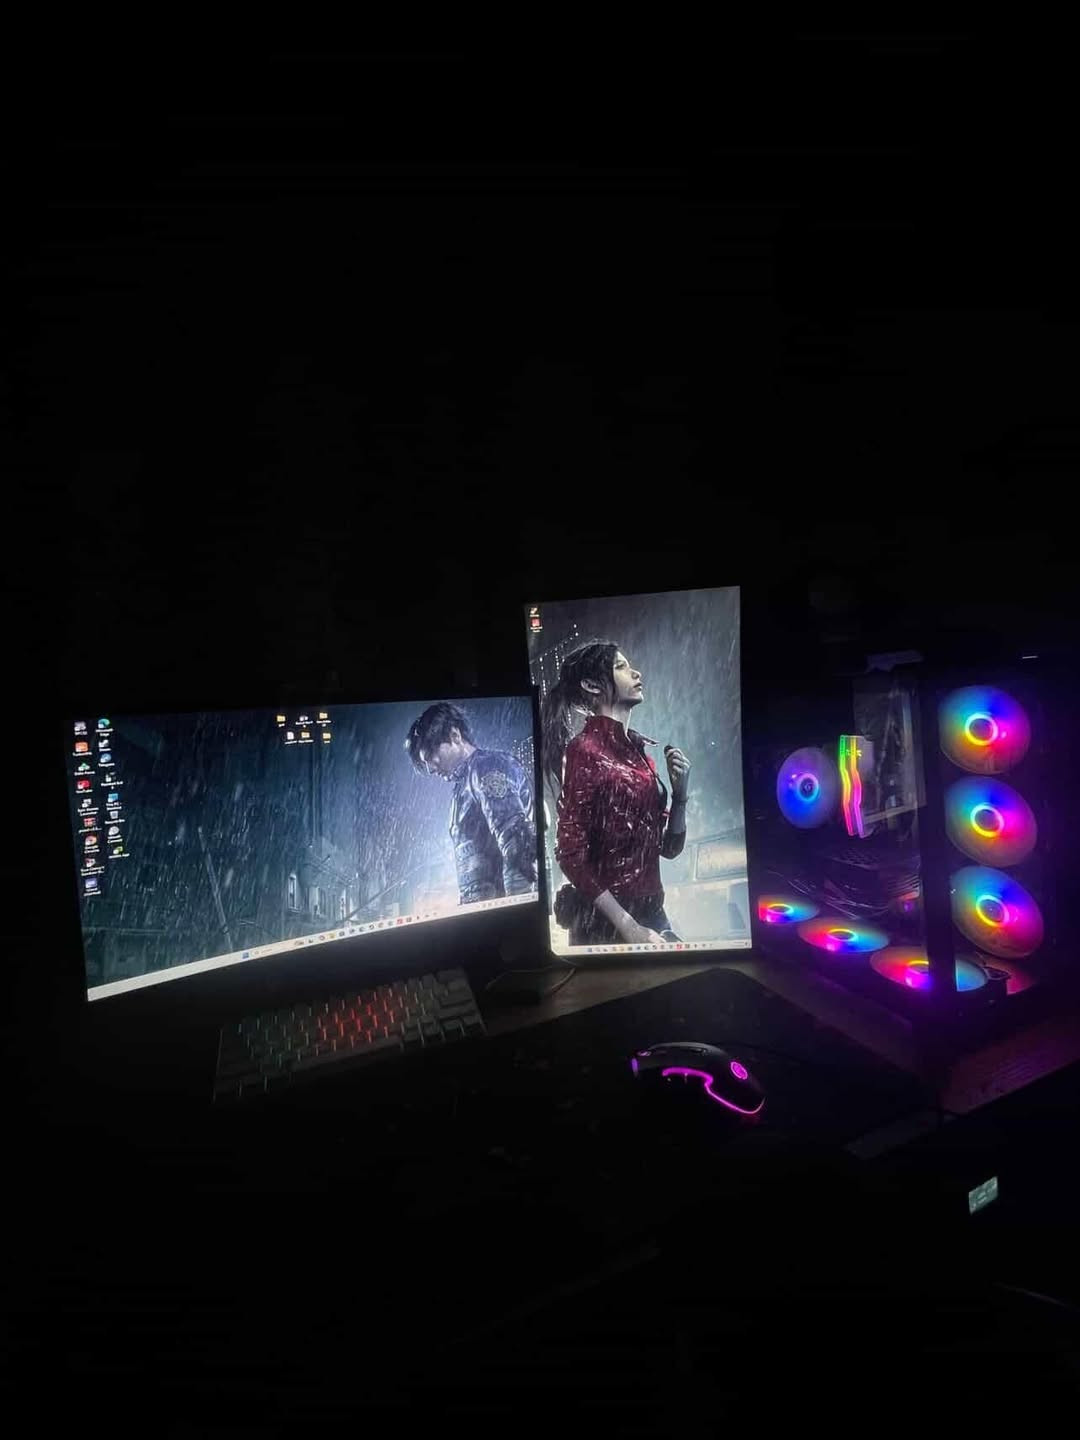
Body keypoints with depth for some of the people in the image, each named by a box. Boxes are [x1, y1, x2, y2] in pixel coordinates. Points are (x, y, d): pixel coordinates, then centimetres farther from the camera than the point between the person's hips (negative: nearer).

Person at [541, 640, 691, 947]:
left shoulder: (639, 750, 8)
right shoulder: (585, 750, -11)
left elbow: (668, 848, 13)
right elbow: (570, 853, -16)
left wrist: (680, 795, -3)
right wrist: (628, 927, -17)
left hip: (652, 914, 6)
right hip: (604, 923, -6)